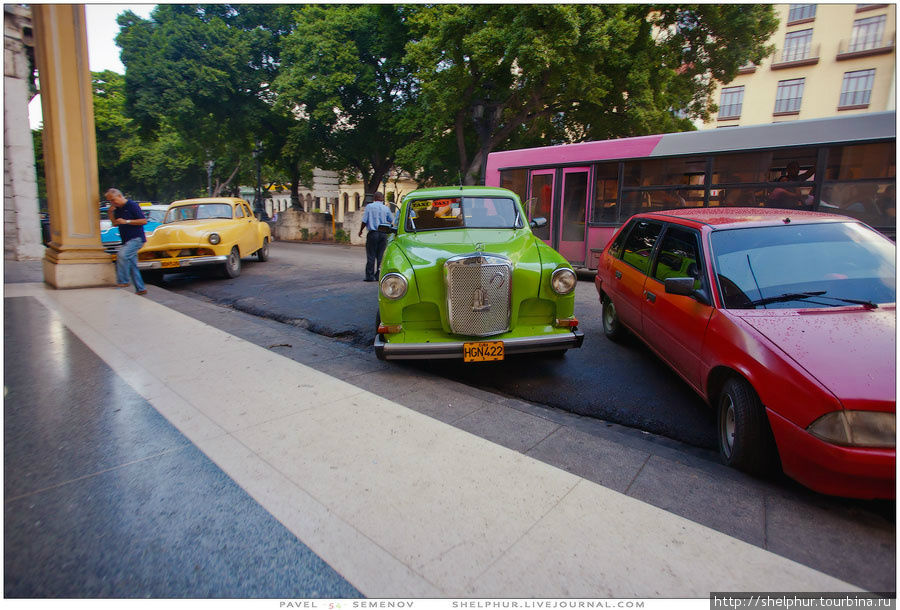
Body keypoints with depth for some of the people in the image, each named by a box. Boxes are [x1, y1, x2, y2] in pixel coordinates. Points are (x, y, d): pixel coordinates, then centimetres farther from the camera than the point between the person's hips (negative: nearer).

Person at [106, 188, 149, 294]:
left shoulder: (132, 205, -8)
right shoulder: (117, 209, 15)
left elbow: (144, 221, -14)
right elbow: (114, 224, 20)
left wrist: (126, 221, -17)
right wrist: (111, 213, 5)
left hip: (136, 238, -9)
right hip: (127, 241, 9)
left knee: (122, 255, -28)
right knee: (132, 265, 8)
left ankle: (123, 281, -20)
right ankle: (141, 288, 13)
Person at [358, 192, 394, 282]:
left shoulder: (369, 206, -3)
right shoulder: (386, 208, 2)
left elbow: (364, 221, -4)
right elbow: (391, 221, 10)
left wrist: (360, 231, 10)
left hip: (373, 233, -2)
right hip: (383, 234, 2)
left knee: (371, 256, 2)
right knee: (381, 255, 8)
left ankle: (370, 276, 1)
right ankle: (379, 275, 10)